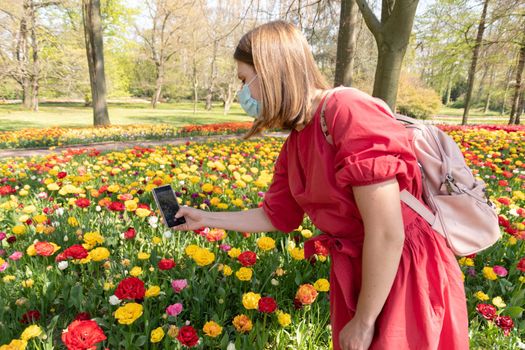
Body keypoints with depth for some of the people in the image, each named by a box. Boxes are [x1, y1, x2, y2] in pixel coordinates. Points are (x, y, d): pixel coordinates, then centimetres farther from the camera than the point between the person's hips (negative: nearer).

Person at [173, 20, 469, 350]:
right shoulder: (295, 144, 1)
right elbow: (277, 216, 12)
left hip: (411, 277, -7)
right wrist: (206, 218, 16)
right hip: (353, 275, 7)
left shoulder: (351, 111, -25)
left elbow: (387, 234, -25)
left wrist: (364, 322, -14)